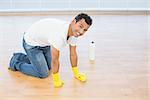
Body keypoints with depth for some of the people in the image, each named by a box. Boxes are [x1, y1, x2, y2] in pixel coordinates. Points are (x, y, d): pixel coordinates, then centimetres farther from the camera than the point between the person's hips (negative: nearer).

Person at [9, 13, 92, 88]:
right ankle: (16, 63, 13)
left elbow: (73, 54, -2)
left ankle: (21, 57, 35)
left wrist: (76, 73, 5)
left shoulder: (74, 32, -14)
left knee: (50, 67, 21)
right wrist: (56, 81, -20)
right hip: (31, 43, -8)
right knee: (43, 74, -5)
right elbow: (55, 60, -32)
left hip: (44, 42, 8)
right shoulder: (59, 34, -41)